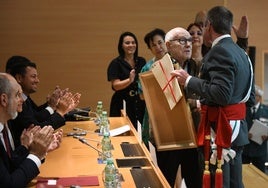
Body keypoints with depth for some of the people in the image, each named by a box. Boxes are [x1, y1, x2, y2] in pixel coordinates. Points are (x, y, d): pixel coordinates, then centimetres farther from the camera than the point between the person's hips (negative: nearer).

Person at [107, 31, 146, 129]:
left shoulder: (141, 61, 11)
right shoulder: (116, 63, -2)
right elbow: (116, 85, -11)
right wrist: (129, 80, -27)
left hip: (140, 104, 4)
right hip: (123, 105, -3)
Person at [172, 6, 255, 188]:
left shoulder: (219, 51, -14)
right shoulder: (242, 53, 14)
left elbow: (222, 94, -26)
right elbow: (250, 98, 17)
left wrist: (189, 80, -16)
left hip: (221, 130, -9)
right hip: (237, 128, 9)